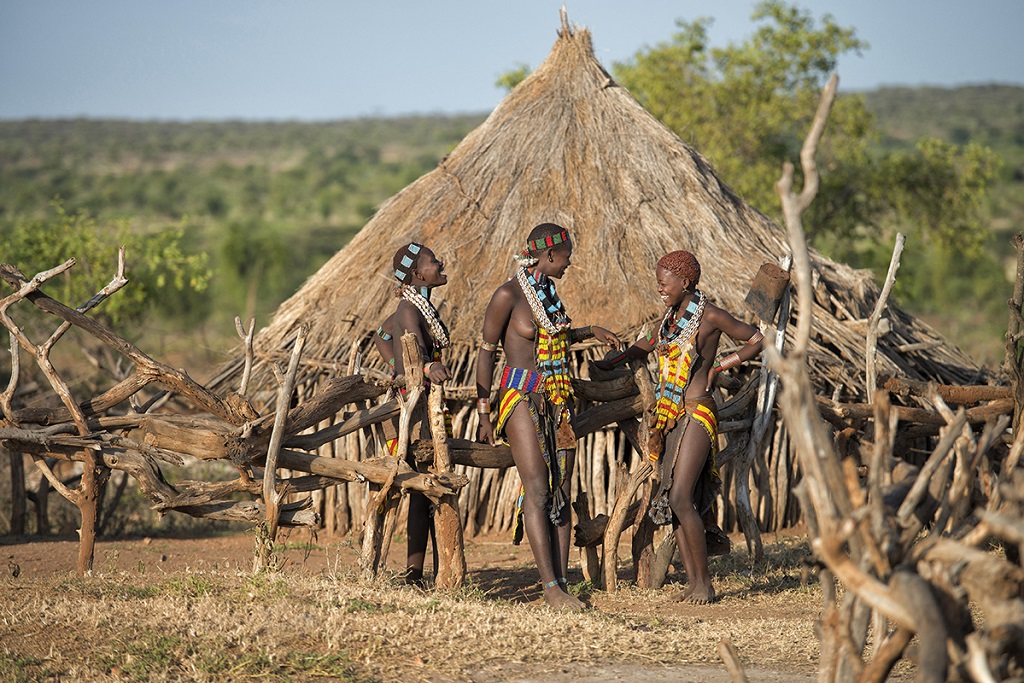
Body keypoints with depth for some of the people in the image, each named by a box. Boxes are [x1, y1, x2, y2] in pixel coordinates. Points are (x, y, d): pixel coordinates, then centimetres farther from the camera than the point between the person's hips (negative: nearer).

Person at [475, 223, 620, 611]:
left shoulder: (549, 292, 12)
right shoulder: (509, 294, -9)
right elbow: (486, 352, -6)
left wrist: (590, 332, 30)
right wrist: (483, 412, -6)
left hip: (557, 402, 8)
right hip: (522, 399, -8)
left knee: (561, 493, 2)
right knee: (537, 489, -13)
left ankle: (562, 585, 1)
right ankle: (550, 588, -16)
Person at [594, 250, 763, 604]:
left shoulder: (709, 316, -8)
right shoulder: (673, 316, 14)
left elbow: (757, 340, -1)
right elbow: (651, 343, 35)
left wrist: (719, 366, -1)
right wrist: (612, 362, 35)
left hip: (696, 415, -8)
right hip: (669, 417, 8)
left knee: (680, 499, -15)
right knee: (670, 501, 4)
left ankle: (704, 583, -7)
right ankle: (693, 583, 7)